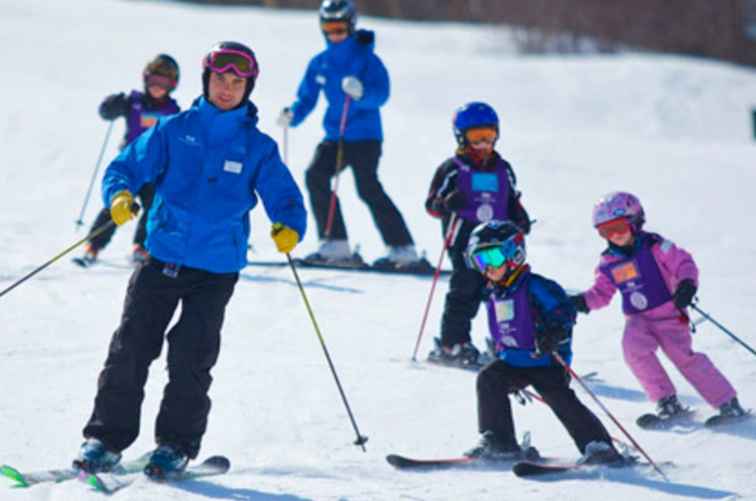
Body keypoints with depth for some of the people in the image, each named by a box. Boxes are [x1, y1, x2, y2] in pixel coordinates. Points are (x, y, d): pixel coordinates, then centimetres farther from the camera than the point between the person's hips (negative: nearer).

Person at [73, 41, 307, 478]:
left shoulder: (258, 147, 3)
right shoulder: (174, 130, 3)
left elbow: (284, 198, 0)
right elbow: (128, 165, 1)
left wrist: (290, 228, -22)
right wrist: (119, 193, -21)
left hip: (217, 268, -1)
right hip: (162, 259, 1)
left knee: (191, 358, -4)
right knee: (130, 348, -2)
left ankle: (177, 444, 10)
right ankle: (107, 438, 6)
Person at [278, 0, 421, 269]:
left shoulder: (366, 58, -7)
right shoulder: (319, 64, 9)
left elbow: (381, 94, -18)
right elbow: (306, 98, 13)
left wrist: (361, 92, -39)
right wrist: (292, 115, -8)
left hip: (365, 136, -6)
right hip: (335, 136, 6)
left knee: (368, 187, -18)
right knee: (315, 175, -13)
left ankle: (402, 249, -13)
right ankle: (335, 245, -6)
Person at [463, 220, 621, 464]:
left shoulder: (534, 286, -13)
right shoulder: (492, 295, 12)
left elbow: (564, 310, -21)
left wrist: (553, 333, -37)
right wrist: (501, 355, 28)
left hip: (544, 361, -7)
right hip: (512, 361, 7)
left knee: (559, 398, -18)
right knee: (488, 380, -15)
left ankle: (597, 445, -12)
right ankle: (499, 442, -11)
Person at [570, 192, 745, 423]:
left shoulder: (654, 247, -10)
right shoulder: (608, 262, 4)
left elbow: (684, 264, -10)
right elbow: (601, 293, 13)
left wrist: (687, 285, -29)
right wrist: (583, 301, -7)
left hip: (669, 314, -4)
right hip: (638, 319, 4)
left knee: (684, 357, -16)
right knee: (633, 348, -25)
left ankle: (727, 402, -2)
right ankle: (667, 401, -10)